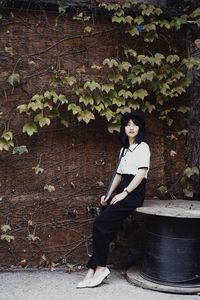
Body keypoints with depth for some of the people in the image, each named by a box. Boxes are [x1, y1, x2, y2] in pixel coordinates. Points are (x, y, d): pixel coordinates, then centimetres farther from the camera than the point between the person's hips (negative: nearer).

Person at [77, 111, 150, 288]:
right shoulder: (124, 149, 21)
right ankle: (93, 270, -9)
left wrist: (124, 193, -17)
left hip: (134, 192, -7)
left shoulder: (143, 147, -1)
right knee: (103, 226, -9)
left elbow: (141, 172, -12)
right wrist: (109, 195, 8)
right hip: (122, 190, 7)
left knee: (101, 223, -18)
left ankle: (100, 267, -9)